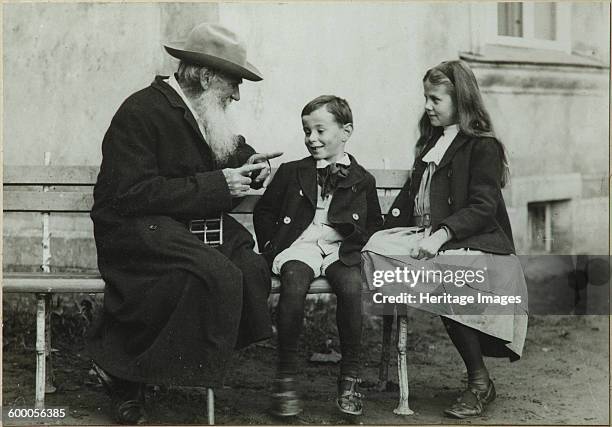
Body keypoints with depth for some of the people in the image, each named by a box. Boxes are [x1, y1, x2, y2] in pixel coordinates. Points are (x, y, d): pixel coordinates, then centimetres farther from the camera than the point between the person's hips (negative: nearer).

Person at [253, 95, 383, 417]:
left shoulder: (362, 180, 13)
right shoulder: (291, 173, 14)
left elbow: (374, 223, 22)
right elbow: (263, 212, 20)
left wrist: (358, 246, 6)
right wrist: (271, 245, 8)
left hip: (340, 250, 0)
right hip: (298, 247, 0)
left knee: (351, 285, -34)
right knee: (294, 282, -35)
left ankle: (349, 376, -20)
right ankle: (285, 376, -27)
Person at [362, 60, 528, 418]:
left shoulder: (483, 147, -1)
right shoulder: (431, 141, 24)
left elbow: (483, 207, -11)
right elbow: (412, 194, 24)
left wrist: (442, 234, -24)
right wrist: (391, 227, 8)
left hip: (474, 243, -7)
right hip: (426, 237, 8)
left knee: (444, 277, -36)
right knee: (376, 249, -20)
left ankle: (480, 383, -18)